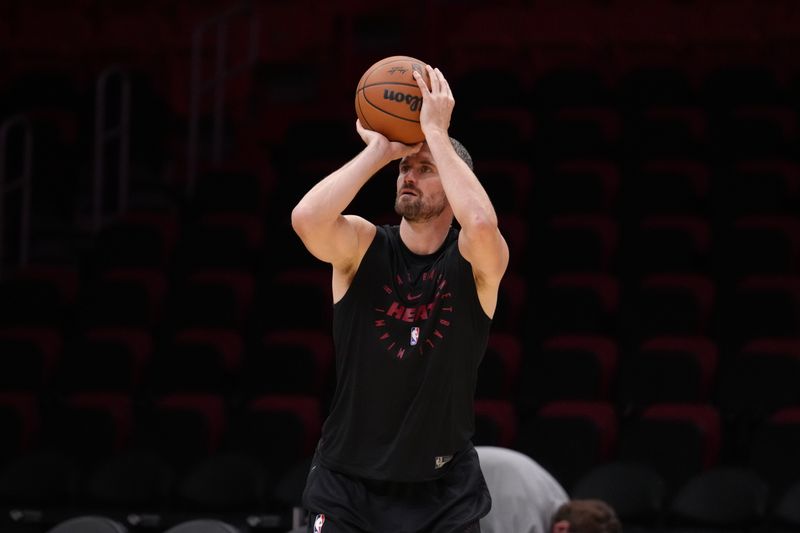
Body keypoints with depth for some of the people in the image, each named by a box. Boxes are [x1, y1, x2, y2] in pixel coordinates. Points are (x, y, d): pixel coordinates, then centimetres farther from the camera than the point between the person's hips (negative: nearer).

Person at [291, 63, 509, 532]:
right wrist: (380, 152, -20)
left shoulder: (477, 260, -8)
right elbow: (306, 219, -29)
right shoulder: (362, 245, -6)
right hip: (349, 481, 0)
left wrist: (436, 132, -24)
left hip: (444, 488, 0)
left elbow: (481, 224, -34)